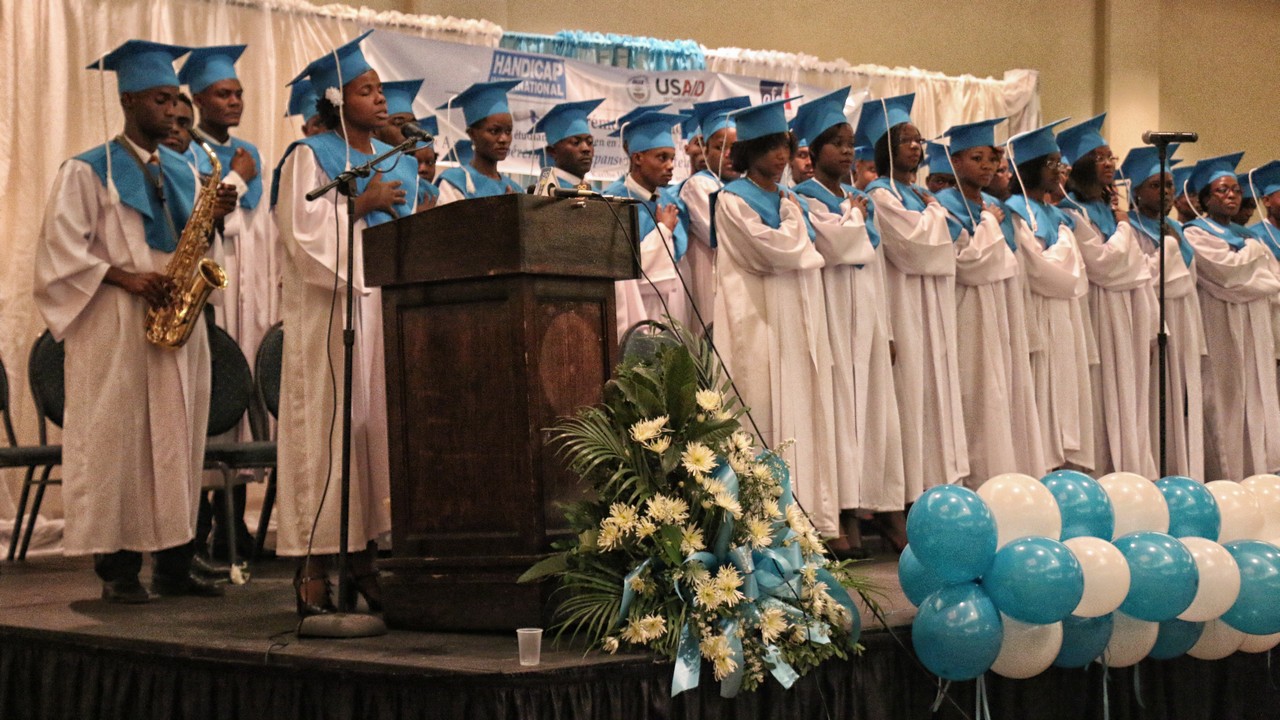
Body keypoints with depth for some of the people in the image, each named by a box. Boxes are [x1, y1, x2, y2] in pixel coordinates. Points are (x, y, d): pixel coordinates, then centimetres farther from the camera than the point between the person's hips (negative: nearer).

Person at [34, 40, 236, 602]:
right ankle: (117, 569, -1)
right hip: (116, 325, -6)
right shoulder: (89, 171, 0)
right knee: (117, 437, -5)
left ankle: (174, 565, 8)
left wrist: (213, 218, -1)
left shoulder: (181, 172, 18)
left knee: (177, 438, 4)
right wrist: (122, 277, -17)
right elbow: (62, 249, -7)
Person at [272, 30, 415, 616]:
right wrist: (361, 205, -10)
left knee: (379, 419, 4)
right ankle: (314, 564, -6)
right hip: (330, 306, -7)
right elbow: (302, 230, -13)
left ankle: (365, 555, 8)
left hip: (387, 301, 7)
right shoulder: (310, 156, -1)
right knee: (330, 422, -9)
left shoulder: (398, 161, 19)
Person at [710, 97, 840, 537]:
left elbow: (811, 252, 21)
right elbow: (774, 250, -14)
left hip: (799, 320, 7)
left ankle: (809, 511, 6)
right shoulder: (733, 199, -4)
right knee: (768, 417, -9)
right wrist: (794, 223, 1)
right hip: (760, 323, -7)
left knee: (804, 413, 4)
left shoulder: (789, 199, 19)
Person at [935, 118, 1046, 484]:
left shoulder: (996, 207, 16)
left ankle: (1010, 476, 10)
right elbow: (964, 262, -17)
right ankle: (980, 480, -4)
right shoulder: (946, 206, -7)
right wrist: (988, 224, -8)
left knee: (1010, 393, 6)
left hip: (1005, 313, 8)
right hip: (971, 315, -8)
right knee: (979, 399, -8)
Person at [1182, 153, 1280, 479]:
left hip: (1253, 332, 7)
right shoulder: (1196, 234, -3)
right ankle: (1223, 476, -7)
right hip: (1221, 330, -7)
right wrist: (1254, 250, -1)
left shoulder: (1244, 234, 20)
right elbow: (1227, 270, -16)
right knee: (1225, 404, -8)